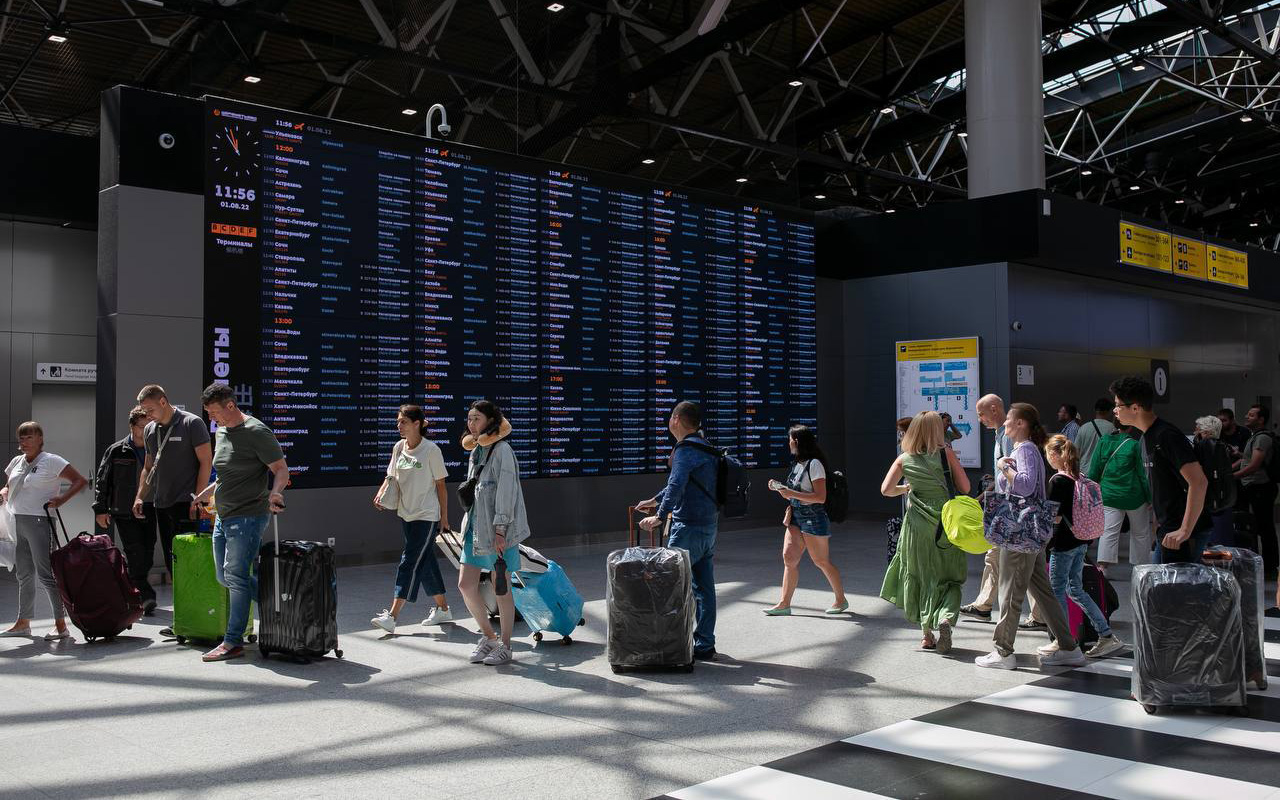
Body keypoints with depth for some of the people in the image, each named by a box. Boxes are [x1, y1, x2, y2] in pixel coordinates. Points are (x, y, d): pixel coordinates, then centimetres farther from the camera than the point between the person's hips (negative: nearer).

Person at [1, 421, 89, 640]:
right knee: (24, 574, 14)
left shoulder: (51, 461, -6)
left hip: (38, 522, -7)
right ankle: (23, 622, 23)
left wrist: (61, 499, -17)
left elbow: (81, 481, -8)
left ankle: (60, 624, -9)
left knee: (45, 573, -11)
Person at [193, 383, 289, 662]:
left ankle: (233, 642, -5)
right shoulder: (221, 433, 13)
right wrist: (201, 495, 25)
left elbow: (281, 470, -17)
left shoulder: (256, 432, -14)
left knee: (235, 576, -11)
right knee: (224, 576, 11)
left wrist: (275, 492, -35)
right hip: (223, 516, 10)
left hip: (248, 516, -10)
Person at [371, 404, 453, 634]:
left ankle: (392, 616, -12)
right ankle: (443, 609, 26)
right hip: (406, 514, 7)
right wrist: (381, 493, -8)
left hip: (427, 516, -7)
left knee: (410, 562, -10)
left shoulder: (431, 450, -11)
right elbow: (391, 476, 13)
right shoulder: (399, 447, 6)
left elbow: (440, 485, -6)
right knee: (426, 563, 13)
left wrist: (444, 517, -4)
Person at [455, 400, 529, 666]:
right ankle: (488, 636, 22)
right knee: (466, 584, 5)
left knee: (501, 587, 1)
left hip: (498, 529, -8)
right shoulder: (476, 450, 14)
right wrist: (468, 512, 17)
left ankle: (505, 646, 13)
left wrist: (500, 530, -19)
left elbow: (506, 492, -16)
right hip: (476, 525, 8)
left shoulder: (502, 450, -11)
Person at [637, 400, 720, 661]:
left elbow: (676, 486, -26)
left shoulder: (685, 449, -13)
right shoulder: (705, 447, 18)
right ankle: (705, 646, 14)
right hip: (709, 527, 9)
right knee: (704, 588, 10)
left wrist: (660, 516, -30)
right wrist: (655, 500, 38)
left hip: (688, 527, -9)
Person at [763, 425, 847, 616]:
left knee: (821, 561, 2)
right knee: (789, 557, -1)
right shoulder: (798, 464, 13)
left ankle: (841, 600, 18)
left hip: (813, 518, -8)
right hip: (796, 517, 8)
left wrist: (791, 494, -21)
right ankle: (784, 604, 0)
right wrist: (780, 488, 6)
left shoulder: (814, 464, -14)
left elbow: (820, 497, -19)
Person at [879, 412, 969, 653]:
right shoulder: (946, 453, -4)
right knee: (949, 579, 9)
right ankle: (946, 618, -18)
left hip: (918, 526, 1)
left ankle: (927, 635, 16)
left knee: (921, 578, 14)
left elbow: (886, 489, -5)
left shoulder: (904, 459, 1)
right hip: (947, 523, -1)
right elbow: (964, 488, -4)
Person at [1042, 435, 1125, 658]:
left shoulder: (1057, 481, -16)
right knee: (1076, 590, 14)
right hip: (1080, 541, 8)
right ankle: (1107, 635, 12)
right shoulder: (1077, 478, 8)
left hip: (1063, 543, -8)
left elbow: (1055, 517, -19)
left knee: (1058, 590, 4)